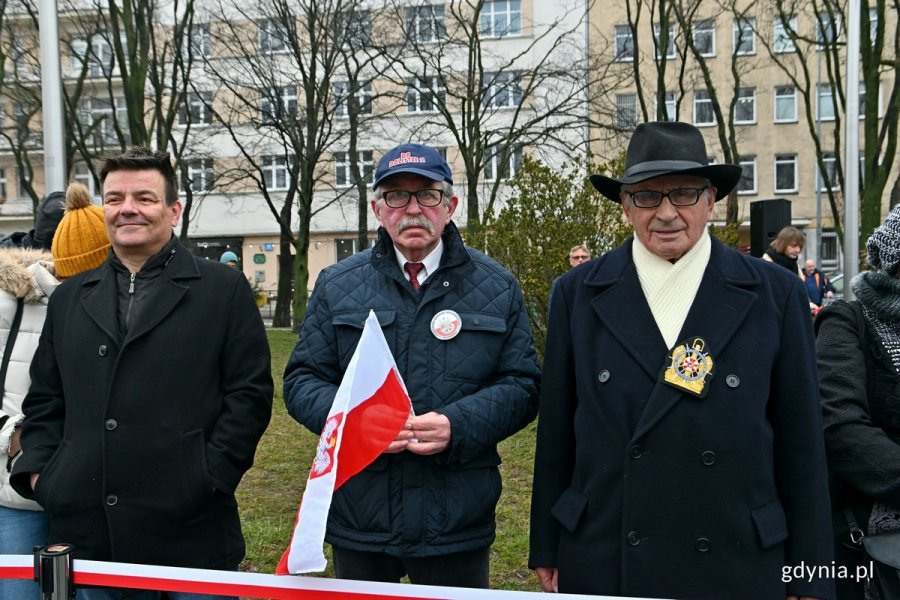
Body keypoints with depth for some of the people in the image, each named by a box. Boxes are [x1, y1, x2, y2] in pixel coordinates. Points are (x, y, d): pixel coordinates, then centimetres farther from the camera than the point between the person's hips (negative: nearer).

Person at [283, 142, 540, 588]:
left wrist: (459, 425, -19)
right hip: (358, 518, 1)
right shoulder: (337, 285, 4)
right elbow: (301, 380, 4)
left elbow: (521, 385, 0)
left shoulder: (496, 288, 2)